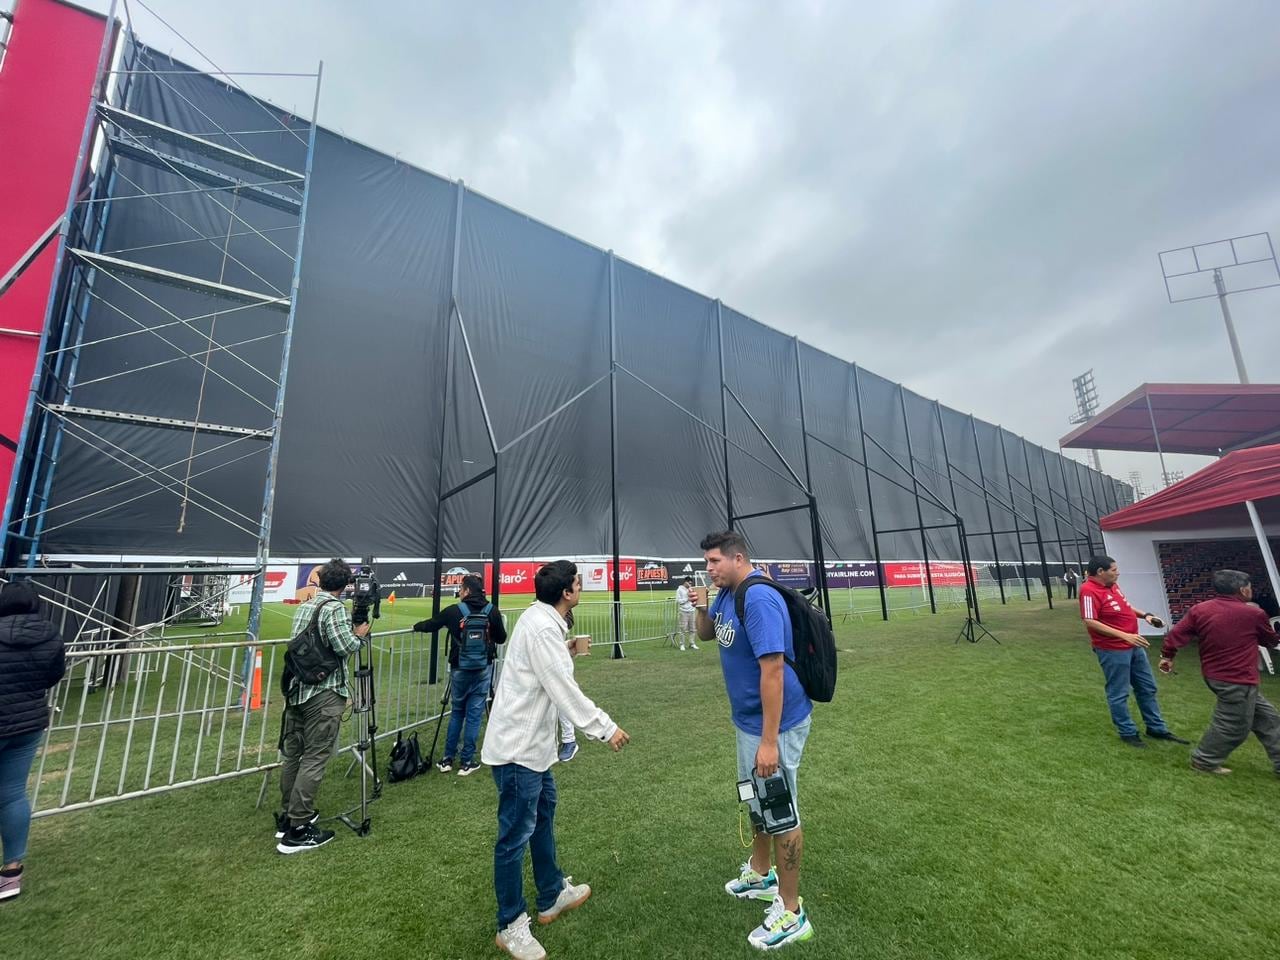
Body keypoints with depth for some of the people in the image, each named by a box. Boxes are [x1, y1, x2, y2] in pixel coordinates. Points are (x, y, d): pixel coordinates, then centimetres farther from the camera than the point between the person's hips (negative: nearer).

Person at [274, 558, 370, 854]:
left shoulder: (303, 607, 11)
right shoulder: (335, 608, -14)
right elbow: (345, 648, -20)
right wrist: (359, 634, -1)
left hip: (296, 689, 9)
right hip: (323, 693, -8)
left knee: (292, 754, 16)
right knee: (314, 758, -2)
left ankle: (288, 817, 27)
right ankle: (297, 831, 2)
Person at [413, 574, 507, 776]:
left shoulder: (454, 611, -9)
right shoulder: (492, 611, -7)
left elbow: (429, 625, 4)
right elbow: (501, 638, 0)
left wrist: (415, 626, 24)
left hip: (460, 669, 0)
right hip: (483, 670, 0)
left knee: (456, 712, 18)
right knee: (474, 714, 8)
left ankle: (447, 759, 24)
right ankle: (466, 762, 14)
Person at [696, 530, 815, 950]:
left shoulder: (759, 599, -28)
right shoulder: (727, 594, 2)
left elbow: (773, 669, -30)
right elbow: (707, 634, 16)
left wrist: (769, 740, -27)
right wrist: (702, 608, -6)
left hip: (773, 724, -9)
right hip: (748, 719, 9)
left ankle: (791, 912, 27)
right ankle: (761, 873, 47)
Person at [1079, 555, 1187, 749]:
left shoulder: (1112, 585, 5)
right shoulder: (1089, 591, -25)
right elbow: (1090, 622, -29)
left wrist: (1145, 615, 6)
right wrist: (1124, 636, -29)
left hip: (1134, 646, 10)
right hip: (1113, 650, -10)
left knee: (1147, 688, 22)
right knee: (1118, 694, 6)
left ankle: (1157, 729, 37)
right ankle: (1127, 733, 21)